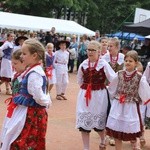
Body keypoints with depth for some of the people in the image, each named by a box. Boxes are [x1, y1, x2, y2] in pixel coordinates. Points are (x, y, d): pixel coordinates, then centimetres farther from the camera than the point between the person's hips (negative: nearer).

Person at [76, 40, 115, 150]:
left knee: (98, 121, 10)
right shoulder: (83, 64, 2)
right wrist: (86, 88, 9)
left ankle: (103, 140, 42)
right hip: (84, 95, 3)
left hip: (99, 96, -3)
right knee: (83, 121, 2)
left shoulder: (103, 64, -11)